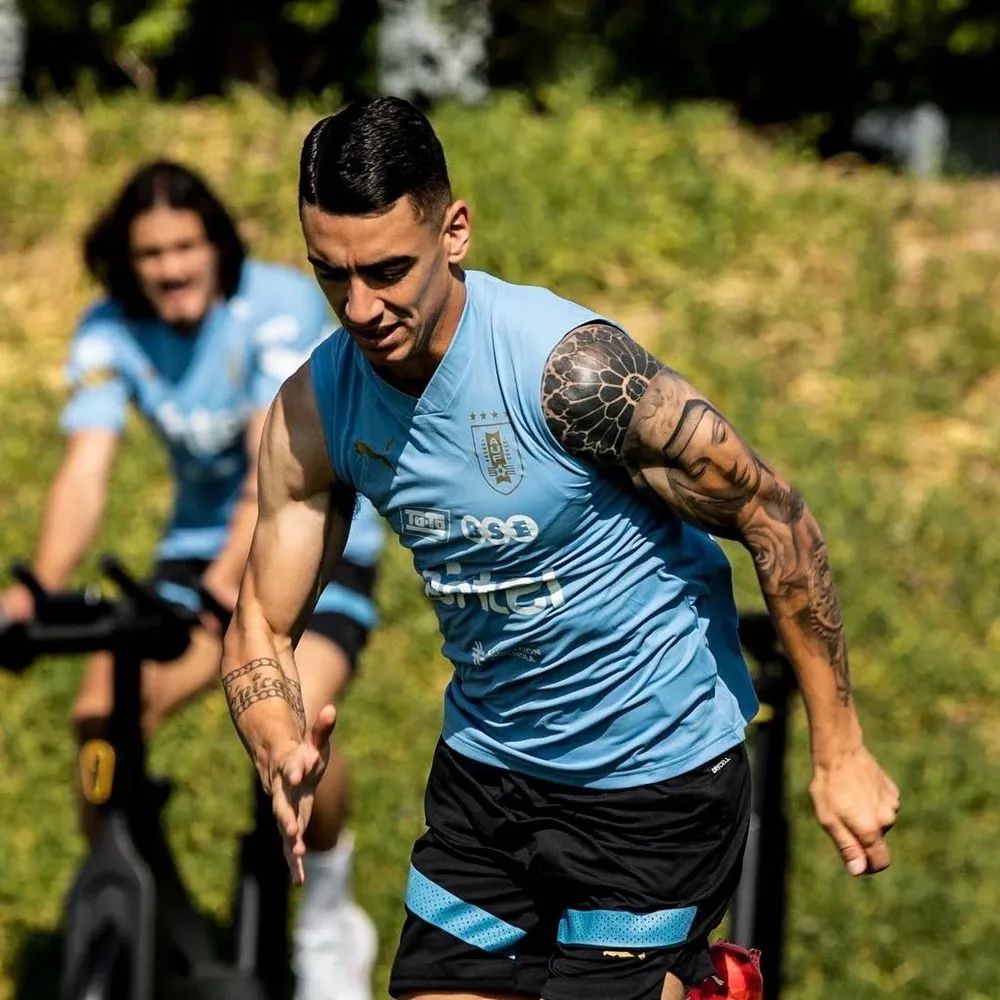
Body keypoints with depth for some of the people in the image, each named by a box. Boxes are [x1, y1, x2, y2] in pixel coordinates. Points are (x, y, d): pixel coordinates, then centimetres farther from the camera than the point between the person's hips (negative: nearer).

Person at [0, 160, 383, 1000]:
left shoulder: (281, 305, -22)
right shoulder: (110, 333, -11)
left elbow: (276, 468, -31)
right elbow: (86, 470, -22)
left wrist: (226, 585, -45)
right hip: (201, 540, 4)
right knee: (98, 717, -18)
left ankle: (330, 915, -4)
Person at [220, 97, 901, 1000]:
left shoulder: (571, 369, -26)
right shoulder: (314, 409, -9)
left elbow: (773, 514, -17)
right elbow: (261, 628, -1)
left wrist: (840, 753, -14)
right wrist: (282, 753, -25)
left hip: (655, 774, -5)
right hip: (486, 764, 5)